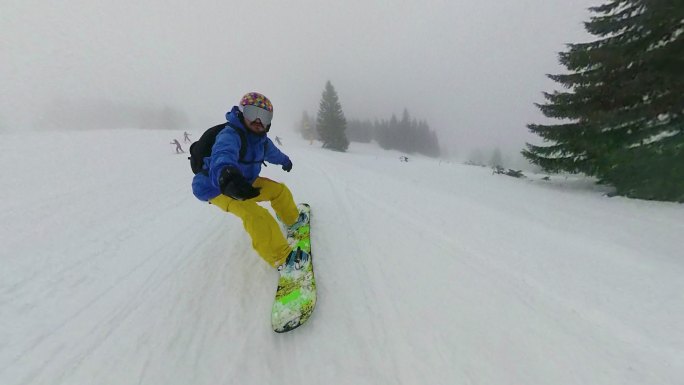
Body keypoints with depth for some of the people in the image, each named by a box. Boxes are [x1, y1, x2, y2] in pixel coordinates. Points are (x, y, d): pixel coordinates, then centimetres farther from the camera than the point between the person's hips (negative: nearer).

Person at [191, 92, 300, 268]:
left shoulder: (261, 139, 0)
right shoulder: (230, 135, -27)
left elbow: (272, 152, 24)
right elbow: (223, 154, -51)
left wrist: (285, 160, 43)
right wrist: (226, 174, -74)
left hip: (245, 182, 8)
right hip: (218, 187, -8)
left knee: (279, 190, 9)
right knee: (255, 215, -31)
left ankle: (293, 219, 36)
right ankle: (281, 258, -24)